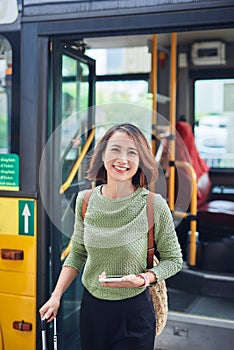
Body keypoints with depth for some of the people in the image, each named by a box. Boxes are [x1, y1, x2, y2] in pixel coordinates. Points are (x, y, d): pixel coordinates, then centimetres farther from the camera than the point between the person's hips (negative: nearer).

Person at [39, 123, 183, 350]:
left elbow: (173, 260, -4)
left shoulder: (154, 205, -16)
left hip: (134, 312, -3)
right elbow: (77, 253, 7)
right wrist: (56, 296, 1)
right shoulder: (85, 200, -5)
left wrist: (142, 278, -20)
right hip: (91, 307, 3)